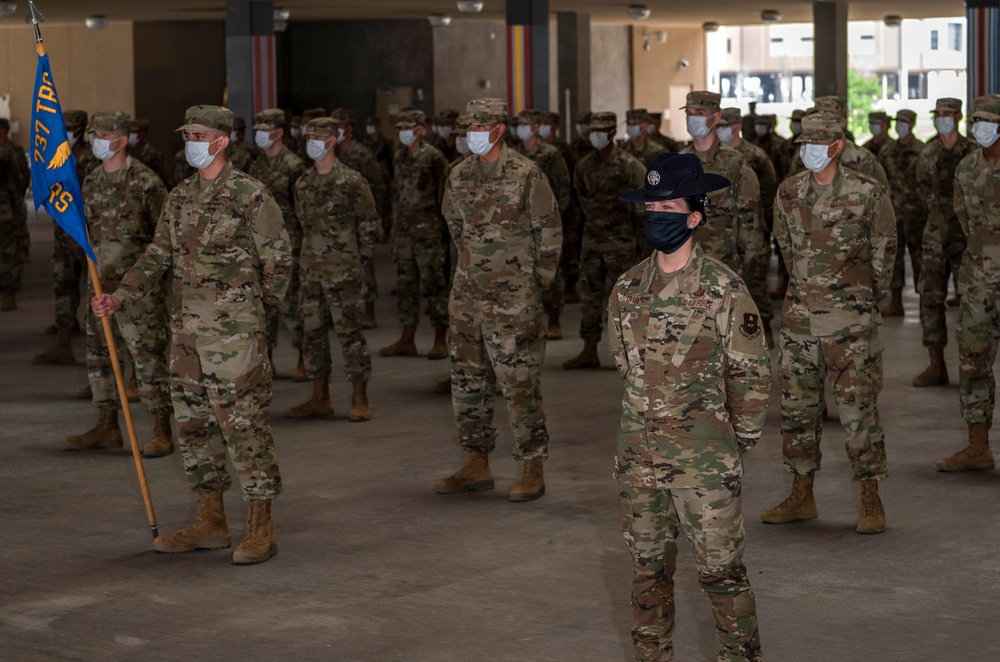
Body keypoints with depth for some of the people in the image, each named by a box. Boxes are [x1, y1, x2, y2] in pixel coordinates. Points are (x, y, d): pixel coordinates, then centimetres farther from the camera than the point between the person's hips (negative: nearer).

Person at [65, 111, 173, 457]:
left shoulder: (145, 181, -11)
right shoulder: (91, 182, 10)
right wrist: (93, 270, 18)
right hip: (101, 282, 7)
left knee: (148, 356, -6)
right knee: (98, 354, 11)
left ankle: (162, 431, -1)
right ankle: (107, 426, 22)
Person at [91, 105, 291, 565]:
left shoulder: (249, 194, -8)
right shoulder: (180, 198, 13)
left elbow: (278, 258, -3)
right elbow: (157, 257, 14)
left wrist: (260, 314, 3)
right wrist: (119, 298, 2)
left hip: (234, 331, -7)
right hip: (186, 330, 7)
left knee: (245, 424, -7)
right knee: (193, 424, 10)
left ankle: (261, 528, -1)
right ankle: (211, 522, 20)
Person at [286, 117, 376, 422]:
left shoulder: (351, 182, -8)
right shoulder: (303, 183, 9)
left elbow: (369, 225, -2)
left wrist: (358, 261, 0)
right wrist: (315, 254, 15)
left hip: (343, 273, -6)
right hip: (311, 271, 6)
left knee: (350, 334, -4)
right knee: (312, 334, 9)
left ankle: (359, 400, 2)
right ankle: (320, 398, 18)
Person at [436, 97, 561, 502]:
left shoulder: (526, 175, -8)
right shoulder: (459, 176, 8)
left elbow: (550, 231, -3)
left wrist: (538, 280, 1)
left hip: (513, 298, -6)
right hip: (467, 294, 6)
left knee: (519, 384, -5)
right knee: (467, 381, 10)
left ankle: (532, 470, 4)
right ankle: (477, 465, 20)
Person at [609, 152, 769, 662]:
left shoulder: (724, 289, -9)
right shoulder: (627, 289, 6)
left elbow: (752, 375, -4)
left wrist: (736, 441, 1)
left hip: (704, 461, -5)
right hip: (638, 456, 5)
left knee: (720, 571, -1)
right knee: (648, 567, 13)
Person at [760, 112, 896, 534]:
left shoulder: (867, 194, -8)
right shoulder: (788, 194, 3)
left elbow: (884, 247, 4)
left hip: (850, 320, -5)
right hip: (799, 315, 5)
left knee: (858, 407, -4)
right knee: (797, 407, 9)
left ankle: (871, 502, 5)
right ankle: (802, 496, 20)